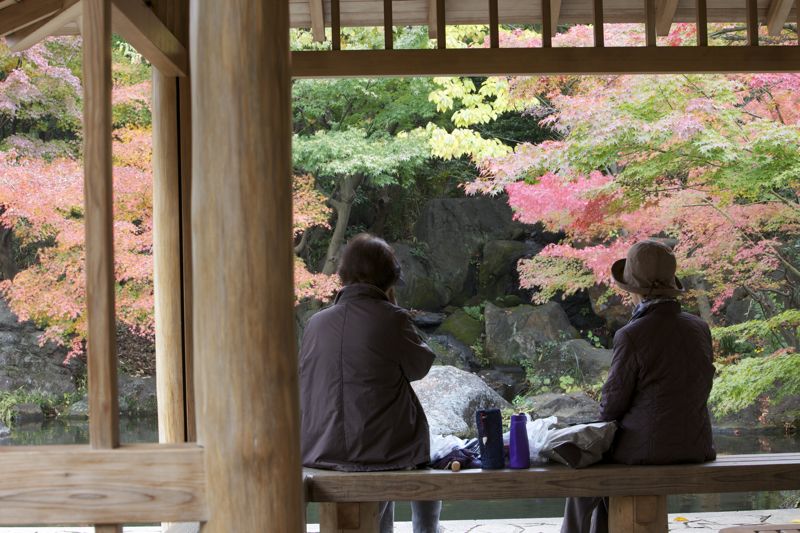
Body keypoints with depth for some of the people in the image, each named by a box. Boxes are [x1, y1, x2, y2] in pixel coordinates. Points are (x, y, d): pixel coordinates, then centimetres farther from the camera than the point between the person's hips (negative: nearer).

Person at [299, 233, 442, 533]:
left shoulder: (317, 323, -1)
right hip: (381, 449, -4)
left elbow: (304, 382, 5)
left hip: (321, 451, 4)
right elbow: (420, 366, 2)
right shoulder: (391, 319, -13)